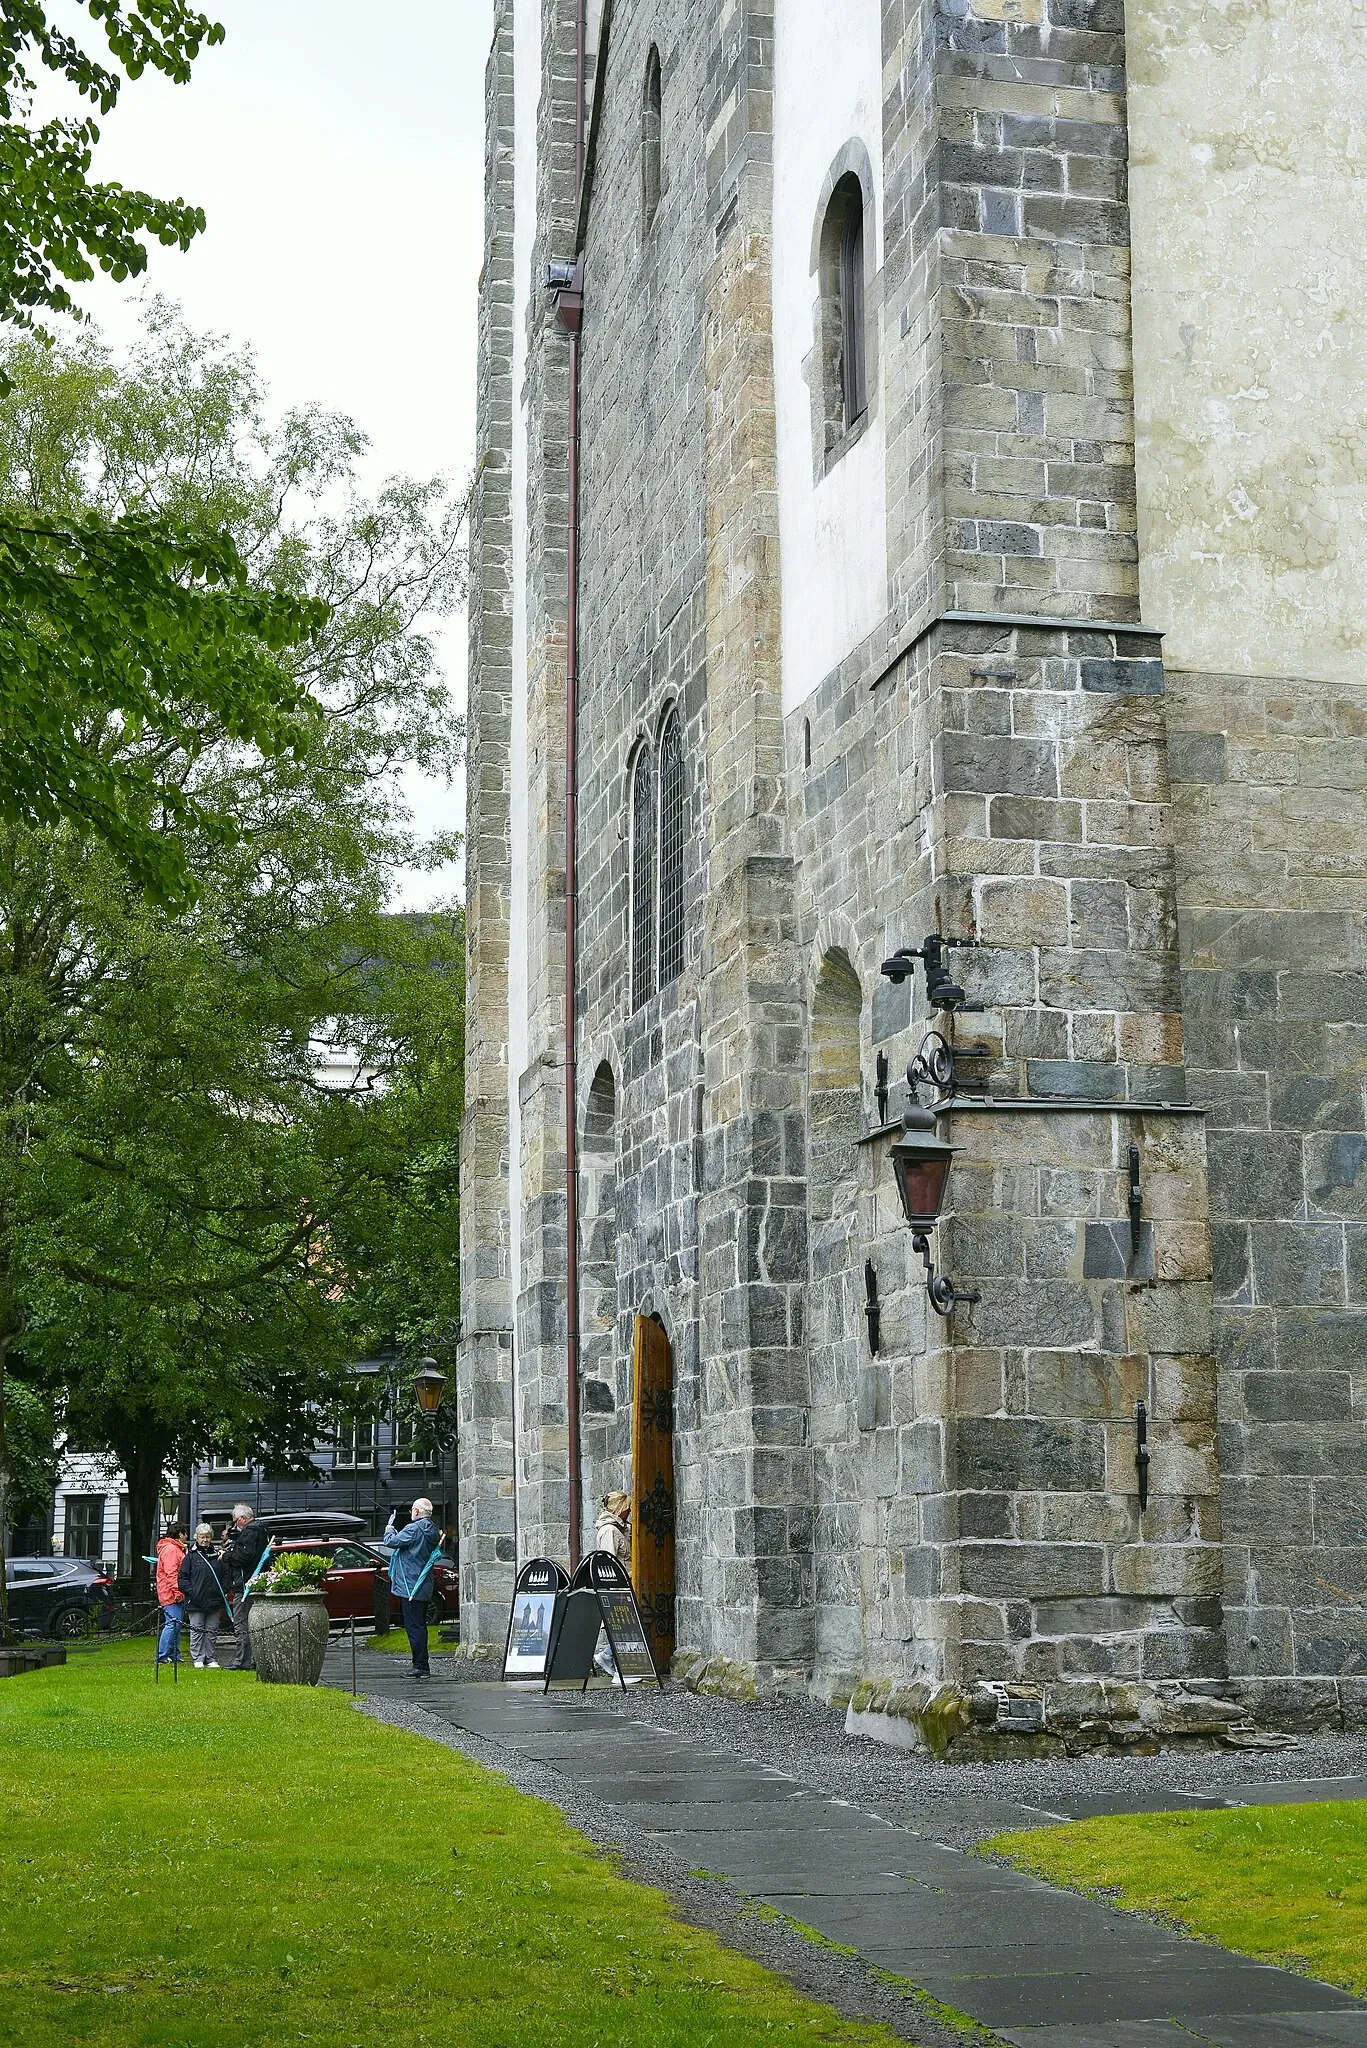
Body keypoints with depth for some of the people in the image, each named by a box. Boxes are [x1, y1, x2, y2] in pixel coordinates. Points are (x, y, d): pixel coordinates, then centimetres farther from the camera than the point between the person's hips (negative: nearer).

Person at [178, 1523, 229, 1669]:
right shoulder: (191, 1556, 2)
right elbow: (182, 1577, -1)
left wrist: (224, 1594, 6)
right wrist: (191, 1592, -12)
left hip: (214, 1601, 3)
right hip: (196, 1601, -3)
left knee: (211, 1631, 7)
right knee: (197, 1631, 0)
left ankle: (210, 1659, 12)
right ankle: (197, 1659, 4)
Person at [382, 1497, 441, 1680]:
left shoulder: (414, 1529, -18)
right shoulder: (433, 1531, 10)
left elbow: (390, 1542, -14)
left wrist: (389, 1530, 6)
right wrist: (395, 1532, 17)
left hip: (410, 1586, -9)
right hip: (424, 1587, 9)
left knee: (414, 1626, -5)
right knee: (420, 1626, 15)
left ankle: (421, 1666, -6)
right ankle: (422, 1666, 20)